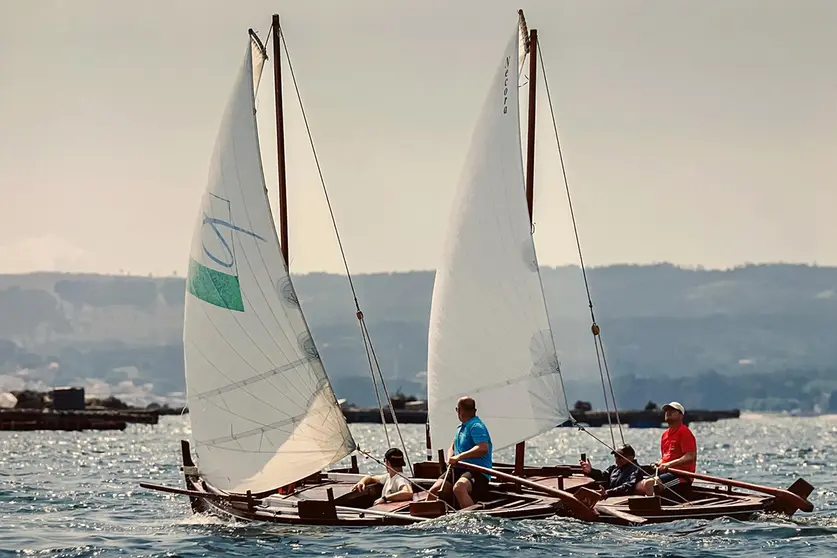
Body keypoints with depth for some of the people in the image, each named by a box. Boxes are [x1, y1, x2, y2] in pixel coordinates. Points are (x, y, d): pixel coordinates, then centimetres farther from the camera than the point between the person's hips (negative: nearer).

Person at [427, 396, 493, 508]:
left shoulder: (476, 426, -10)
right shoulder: (461, 427, 21)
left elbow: (483, 448, -25)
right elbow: (452, 447, 32)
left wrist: (459, 457, -25)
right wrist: (450, 458, 6)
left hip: (477, 471, -9)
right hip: (458, 469, 9)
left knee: (459, 488, -39)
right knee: (433, 491, -9)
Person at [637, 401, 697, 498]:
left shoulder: (684, 432, -6)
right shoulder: (665, 434, 21)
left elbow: (691, 457, -16)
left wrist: (669, 464, -21)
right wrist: (658, 464, 7)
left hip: (682, 477, -9)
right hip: (666, 472, 9)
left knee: (649, 483, -28)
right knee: (641, 485, -7)